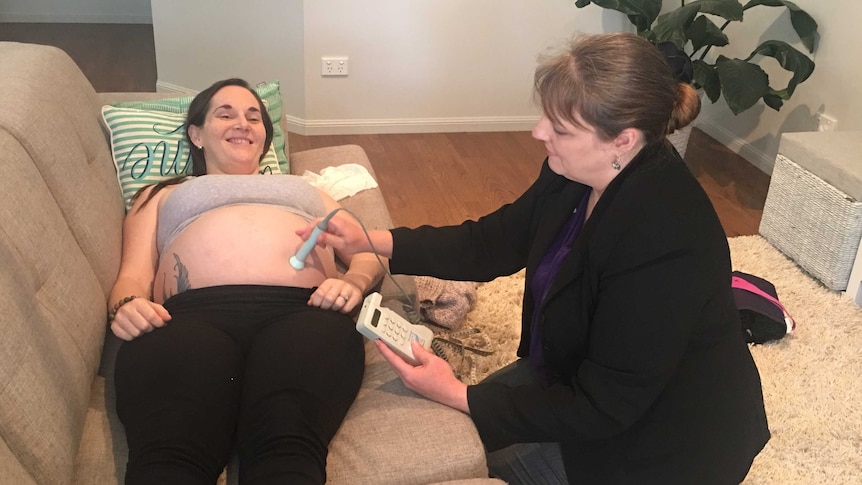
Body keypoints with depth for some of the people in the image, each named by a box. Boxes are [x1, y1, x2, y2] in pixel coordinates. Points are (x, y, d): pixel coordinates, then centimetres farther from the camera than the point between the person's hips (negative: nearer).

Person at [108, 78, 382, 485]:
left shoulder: (304, 189, 41)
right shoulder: (161, 195, 38)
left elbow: (368, 253, 27)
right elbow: (133, 275, 21)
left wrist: (353, 282, 1)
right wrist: (127, 306, -5)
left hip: (301, 311, 1)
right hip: (192, 313, 0)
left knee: (288, 451, -35)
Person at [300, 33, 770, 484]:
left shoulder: (665, 242, -36)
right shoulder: (578, 172, -13)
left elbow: (600, 408, -28)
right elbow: (494, 241, 1)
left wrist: (460, 397, -24)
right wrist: (372, 241, -6)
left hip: (659, 433, -7)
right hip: (580, 370, 7)